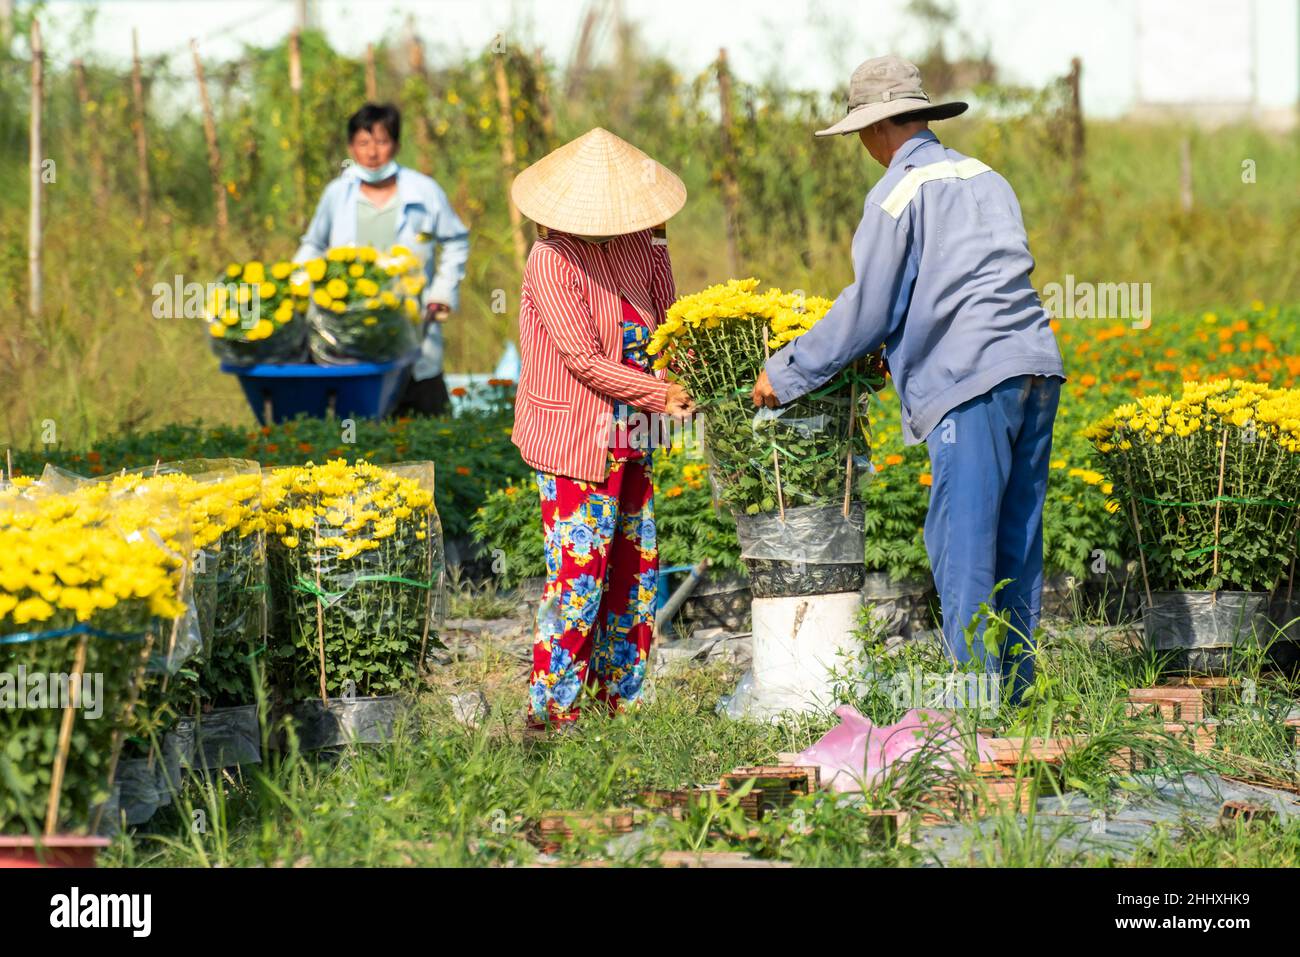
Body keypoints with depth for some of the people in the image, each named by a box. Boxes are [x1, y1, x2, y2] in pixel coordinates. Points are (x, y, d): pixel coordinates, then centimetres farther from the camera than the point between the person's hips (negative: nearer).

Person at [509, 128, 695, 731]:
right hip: (575, 441, -7)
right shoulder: (553, 259, -14)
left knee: (636, 568, 10)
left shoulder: (635, 248, 7)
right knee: (579, 569, -8)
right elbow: (583, 358, -18)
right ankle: (552, 706, 1)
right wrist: (658, 394, -18)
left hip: (629, 441, 7)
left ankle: (622, 697, 21)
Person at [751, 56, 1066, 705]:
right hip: (1036, 368, 8)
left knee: (962, 546, -6)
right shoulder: (985, 179, 21)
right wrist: (896, 350, 38)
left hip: (973, 381, -8)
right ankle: (1013, 691, 14)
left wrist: (784, 374, 9)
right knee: (1015, 541, 11)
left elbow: (868, 311, -2)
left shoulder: (898, 193, -2)